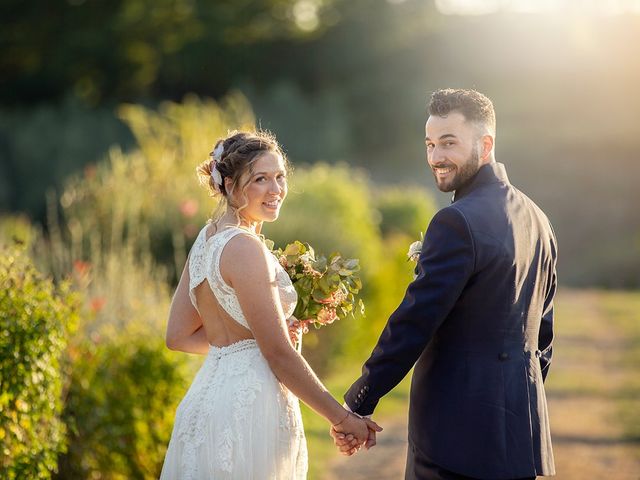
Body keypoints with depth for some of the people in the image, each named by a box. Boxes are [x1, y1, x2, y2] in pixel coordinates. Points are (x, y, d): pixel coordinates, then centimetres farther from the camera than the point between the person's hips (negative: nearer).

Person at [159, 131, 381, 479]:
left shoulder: (207, 238, 9)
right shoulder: (245, 247, -17)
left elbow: (178, 336, 12)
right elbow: (279, 353, -18)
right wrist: (342, 418, -12)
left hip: (208, 396, 9)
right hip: (247, 407, -9)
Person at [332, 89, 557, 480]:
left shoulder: (458, 222, -16)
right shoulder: (536, 219, 12)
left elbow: (413, 324, -16)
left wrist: (357, 404, -9)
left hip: (459, 433, -9)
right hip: (520, 427, 9)